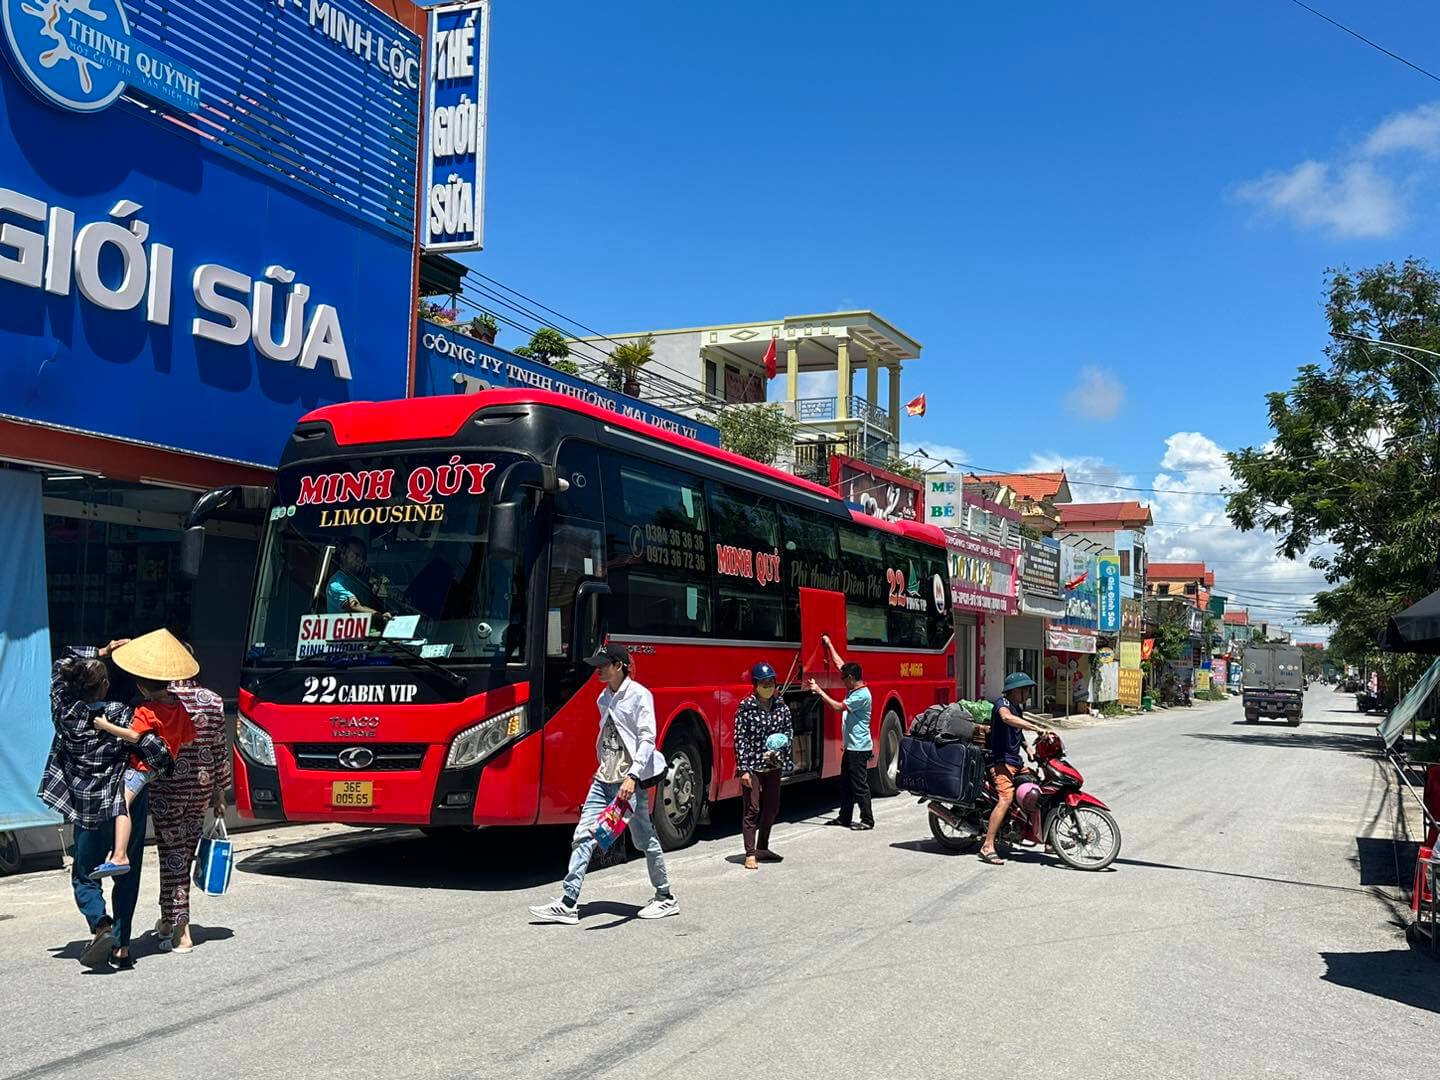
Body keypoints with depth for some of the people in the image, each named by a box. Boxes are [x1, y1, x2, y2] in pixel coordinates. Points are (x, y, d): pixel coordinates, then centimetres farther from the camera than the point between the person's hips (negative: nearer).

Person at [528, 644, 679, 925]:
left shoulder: (639, 695, -10)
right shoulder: (605, 697, 13)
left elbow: (647, 738, -17)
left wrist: (632, 777, -26)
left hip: (631, 778, -7)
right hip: (605, 777, 7)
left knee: (644, 838, 3)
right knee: (584, 835, -1)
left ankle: (666, 898, 20)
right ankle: (569, 904, 0)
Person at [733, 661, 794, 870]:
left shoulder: (781, 706, 3)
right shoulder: (746, 707, -10)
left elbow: (789, 732, 9)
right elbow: (740, 739, -11)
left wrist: (778, 750, -10)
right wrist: (743, 769, -14)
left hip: (774, 765, 5)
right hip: (752, 765, -5)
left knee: (771, 809, 13)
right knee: (752, 809, -5)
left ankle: (762, 848, 27)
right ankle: (750, 854, -2)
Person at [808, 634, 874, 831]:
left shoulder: (862, 695, -18)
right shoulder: (854, 690, 10)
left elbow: (838, 706, -22)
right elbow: (840, 665, 18)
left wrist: (819, 691, -16)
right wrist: (829, 645, 22)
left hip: (859, 748, -10)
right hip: (851, 746, 10)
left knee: (860, 784, -6)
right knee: (846, 783, 15)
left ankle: (867, 820, 0)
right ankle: (844, 817, 22)